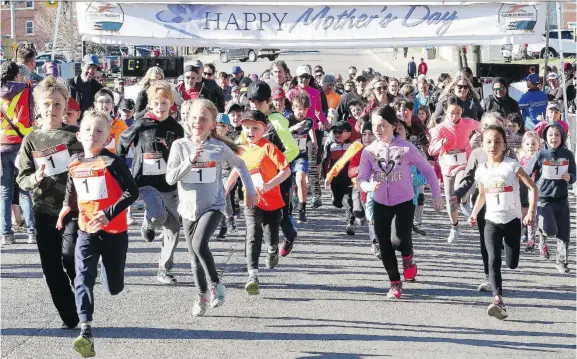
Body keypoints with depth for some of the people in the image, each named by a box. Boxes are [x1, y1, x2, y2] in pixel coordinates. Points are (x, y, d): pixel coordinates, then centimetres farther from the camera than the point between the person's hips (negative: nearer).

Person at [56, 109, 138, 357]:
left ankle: (111, 273, 45)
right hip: (86, 232, 3)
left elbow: (132, 192, -16)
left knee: (114, 288, 7)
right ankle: (86, 331, -23)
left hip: (114, 232, -3)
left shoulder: (112, 161, -12)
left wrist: (109, 214, -23)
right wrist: (66, 209, 11)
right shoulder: (75, 163, 4)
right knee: (83, 278, -17)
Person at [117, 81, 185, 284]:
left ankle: (164, 270, 14)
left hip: (169, 183, 4)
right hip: (146, 181, -4)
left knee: (173, 227, 2)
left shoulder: (176, 128, 3)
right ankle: (148, 224, 10)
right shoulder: (141, 126, -6)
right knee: (158, 215, -28)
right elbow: (122, 143, 6)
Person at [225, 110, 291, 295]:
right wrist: (226, 187, 28)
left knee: (272, 240, 9)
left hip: (272, 201, -2)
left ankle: (272, 253, 46)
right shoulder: (242, 150, 5)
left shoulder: (268, 148, -12)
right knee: (253, 237, -16)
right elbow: (237, 169, 25)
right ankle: (253, 276, -24)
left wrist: (269, 185, -29)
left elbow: (286, 170, -17)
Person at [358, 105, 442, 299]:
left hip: (404, 203, -3)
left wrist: (437, 196, -2)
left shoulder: (406, 148, -13)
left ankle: (408, 256, 15)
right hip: (381, 204, 3)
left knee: (399, 240, -21)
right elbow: (361, 179, -7)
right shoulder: (369, 151, -6)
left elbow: (427, 170, -3)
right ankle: (395, 283, 23)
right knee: (385, 247, 4)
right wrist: (370, 186, -31)